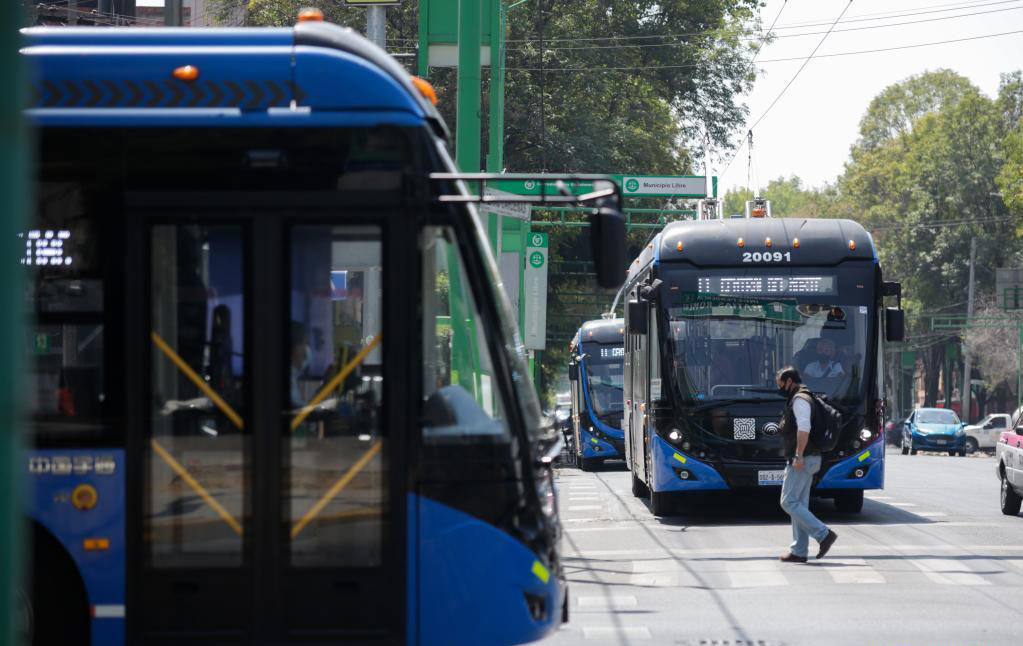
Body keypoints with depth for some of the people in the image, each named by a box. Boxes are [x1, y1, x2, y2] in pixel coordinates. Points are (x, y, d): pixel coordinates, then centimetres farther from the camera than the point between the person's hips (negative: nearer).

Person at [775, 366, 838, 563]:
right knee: (799, 504, 9)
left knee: (789, 502, -10)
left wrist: (798, 455, -26)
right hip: (808, 459, 10)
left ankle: (824, 534, -14)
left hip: (802, 459, -10)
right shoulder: (800, 399, 20)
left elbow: (804, 428, -23)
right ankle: (799, 551, 9)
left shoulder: (799, 399, -12)